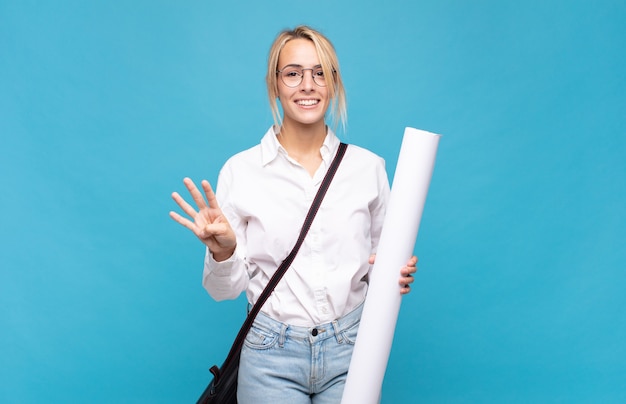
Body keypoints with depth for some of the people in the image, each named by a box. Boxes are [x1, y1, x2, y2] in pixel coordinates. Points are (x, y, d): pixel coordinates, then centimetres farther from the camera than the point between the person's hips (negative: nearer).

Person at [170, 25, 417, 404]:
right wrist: (221, 249, -23)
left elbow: (381, 261, 10)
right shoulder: (240, 170, -6)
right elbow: (225, 288, -3)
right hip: (272, 356, -1)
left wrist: (397, 275, -11)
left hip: (350, 347, 2)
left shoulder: (368, 166, -2)